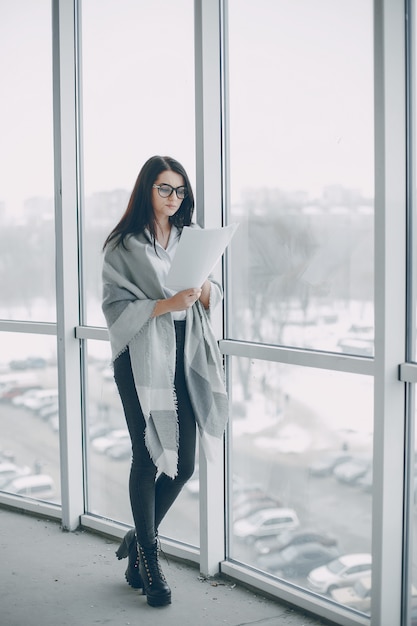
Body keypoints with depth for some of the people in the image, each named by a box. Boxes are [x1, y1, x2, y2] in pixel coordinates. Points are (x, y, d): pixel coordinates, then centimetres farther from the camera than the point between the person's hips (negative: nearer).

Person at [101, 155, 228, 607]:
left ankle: (139, 537, 29)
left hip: (186, 358, 5)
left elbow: (214, 300, 13)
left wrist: (205, 291, -9)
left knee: (183, 464, 6)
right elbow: (115, 307, -8)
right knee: (148, 460, 2)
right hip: (142, 361, -5)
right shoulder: (124, 246, -2)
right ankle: (148, 558, 18)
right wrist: (165, 304, -21)